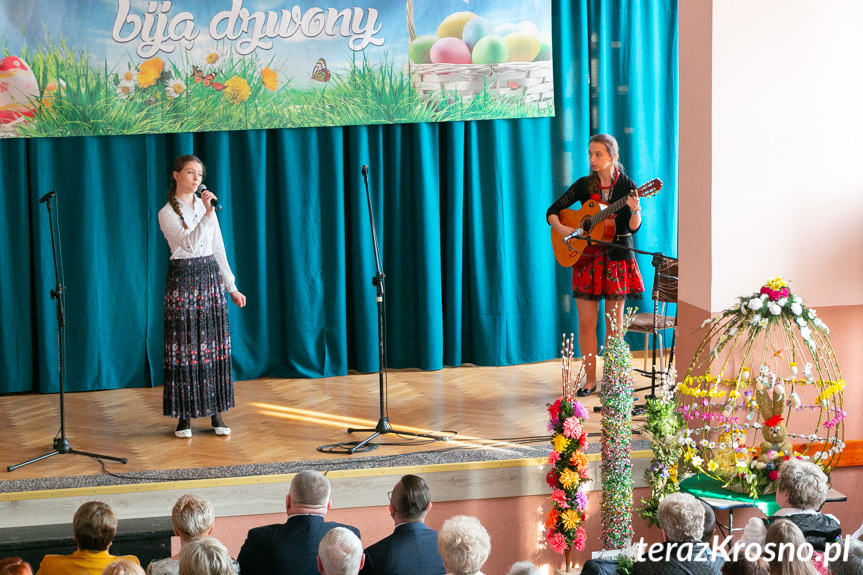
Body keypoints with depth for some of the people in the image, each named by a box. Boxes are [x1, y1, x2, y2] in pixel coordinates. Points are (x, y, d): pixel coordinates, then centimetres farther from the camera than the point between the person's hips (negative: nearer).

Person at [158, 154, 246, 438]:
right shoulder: (167, 213, -5)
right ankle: (184, 416, 4)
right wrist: (207, 214, -28)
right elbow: (190, 243, -19)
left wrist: (231, 287, 13)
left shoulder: (206, 206, 11)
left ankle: (216, 413, 10)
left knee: (214, 345, 4)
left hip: (211, 276, 5)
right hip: (182, 279, -5)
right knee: (184, 348, -3)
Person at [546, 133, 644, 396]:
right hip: (587, 258, 2)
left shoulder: (627, 186, -4)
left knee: (614, 322, 3)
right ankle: (590, 379, 7)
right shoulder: (584, 185, 3)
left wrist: (635, 211, -31)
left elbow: (633, 228, -11)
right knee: (586, 322, -1)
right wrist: (562, 229, -11)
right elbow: (552, 212, 7)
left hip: (617, 258, -2)